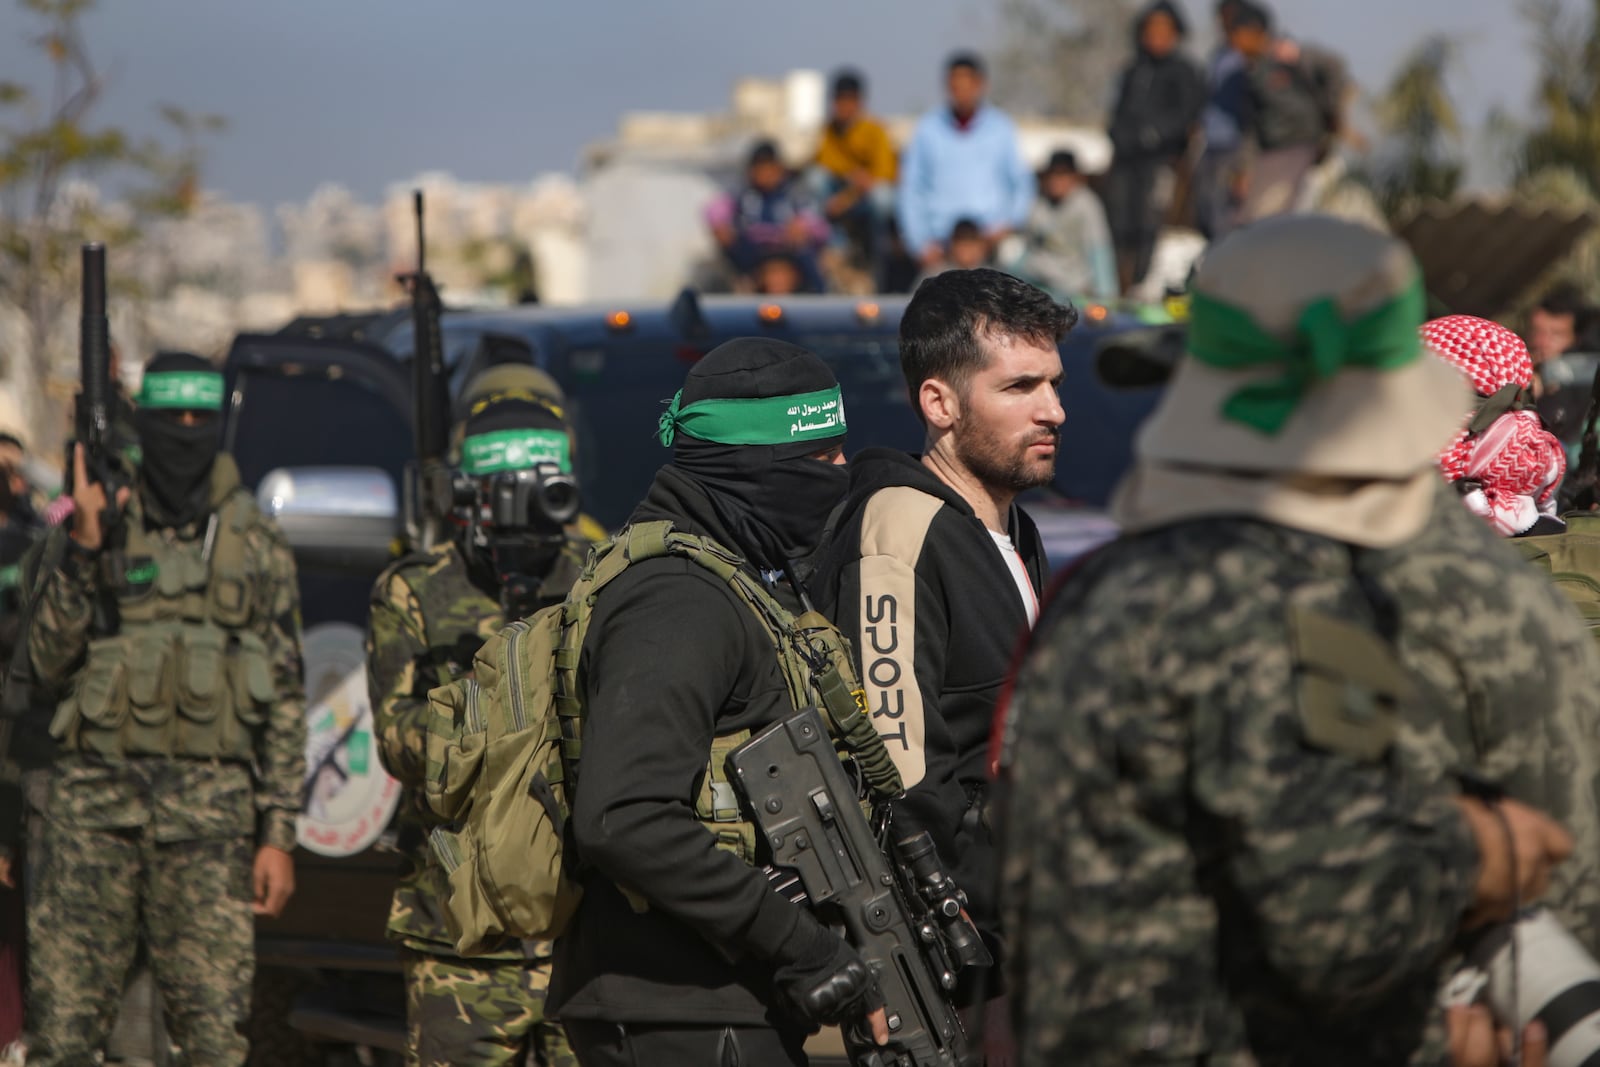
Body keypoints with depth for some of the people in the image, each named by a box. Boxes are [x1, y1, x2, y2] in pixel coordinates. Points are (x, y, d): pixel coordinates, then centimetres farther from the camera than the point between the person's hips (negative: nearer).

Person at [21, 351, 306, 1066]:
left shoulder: (258, 548, 7)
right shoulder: (93, 529, 7)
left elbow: (284, 702, 7)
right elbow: (49, 664, 0)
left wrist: (279, 834, 0)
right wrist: (82, 552, -12)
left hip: (208, 814, 0)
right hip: (96, 802, 0)